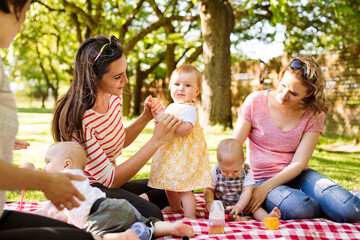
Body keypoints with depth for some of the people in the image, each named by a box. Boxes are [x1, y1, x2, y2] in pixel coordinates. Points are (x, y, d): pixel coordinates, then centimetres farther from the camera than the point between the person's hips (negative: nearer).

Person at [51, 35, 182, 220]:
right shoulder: (79, 119, -28)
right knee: (151, 215, -32)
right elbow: (110, 179, -25)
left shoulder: (113, 97, -2)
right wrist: (156, 141, -27)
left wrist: (145, 117, -3)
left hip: (107, 183, 9)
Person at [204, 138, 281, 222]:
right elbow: (209, 189, -3)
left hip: (242, 203, 1)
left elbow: (246, 192, -20)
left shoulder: (247, 171, -13)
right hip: (221, 203, -1)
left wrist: (238, 207, -35)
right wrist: (210, 202, -24)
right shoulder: (215, 171, -12)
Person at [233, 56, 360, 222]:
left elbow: (298, 163, -10)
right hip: (261, 177, -1)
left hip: (296, 176, 1)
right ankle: (331, 207, -3)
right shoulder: (255, 102, -6)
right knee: (297, 208, -35)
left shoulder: (314, 115, -2)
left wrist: (265, 188, -24)